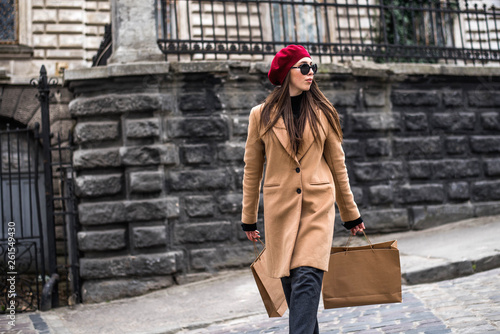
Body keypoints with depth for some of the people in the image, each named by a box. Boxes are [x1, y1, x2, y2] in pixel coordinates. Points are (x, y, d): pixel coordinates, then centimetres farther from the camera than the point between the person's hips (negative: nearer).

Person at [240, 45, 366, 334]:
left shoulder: (322, 113, 5)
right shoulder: (261, 115, 2)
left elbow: (337, 165, 10)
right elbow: (252, 170, 7)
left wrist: (351, 214, 13)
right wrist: (249, 219, 10)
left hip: (318, 205, 0)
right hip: (280, 208, 1)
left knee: (307, 279, -14)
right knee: (290, 283, 6)